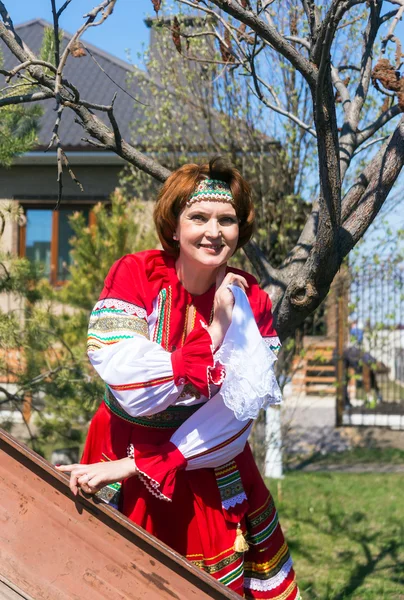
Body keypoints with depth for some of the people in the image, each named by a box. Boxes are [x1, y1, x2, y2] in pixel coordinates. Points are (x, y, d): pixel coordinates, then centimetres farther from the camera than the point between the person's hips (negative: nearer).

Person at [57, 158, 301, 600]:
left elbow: (236, 413, -16)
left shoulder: (249, 301, -8)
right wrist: (213, 333, -25)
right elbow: (132, 390, -24)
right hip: (121, 462, -2)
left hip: (211, 470, 2)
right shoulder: (133, 275, -15)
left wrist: (135, 466, -22)